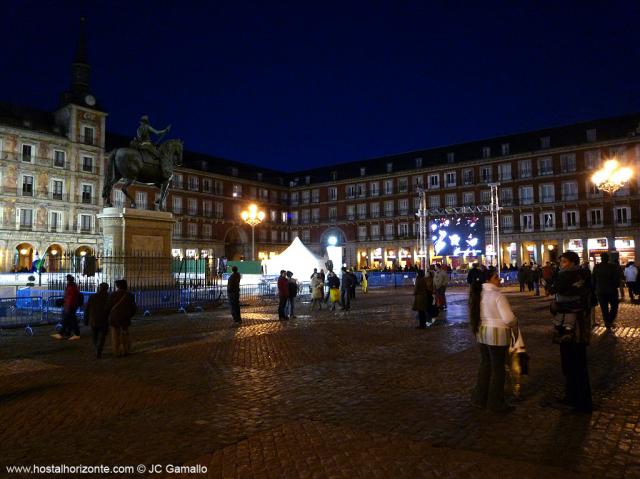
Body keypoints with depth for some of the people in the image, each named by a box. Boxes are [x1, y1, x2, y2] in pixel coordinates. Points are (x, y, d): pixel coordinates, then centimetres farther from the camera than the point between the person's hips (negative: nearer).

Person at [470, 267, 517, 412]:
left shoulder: (478, 294, 6)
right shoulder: (497, 295, -18)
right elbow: (509, 318, -20)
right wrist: (515, 326, -1)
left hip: (481, 333, 7)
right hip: (497, 334, -7)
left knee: (485, 364, 19)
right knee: (498, 368, 6)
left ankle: (480, 398, 28)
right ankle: (496, 403, 17)